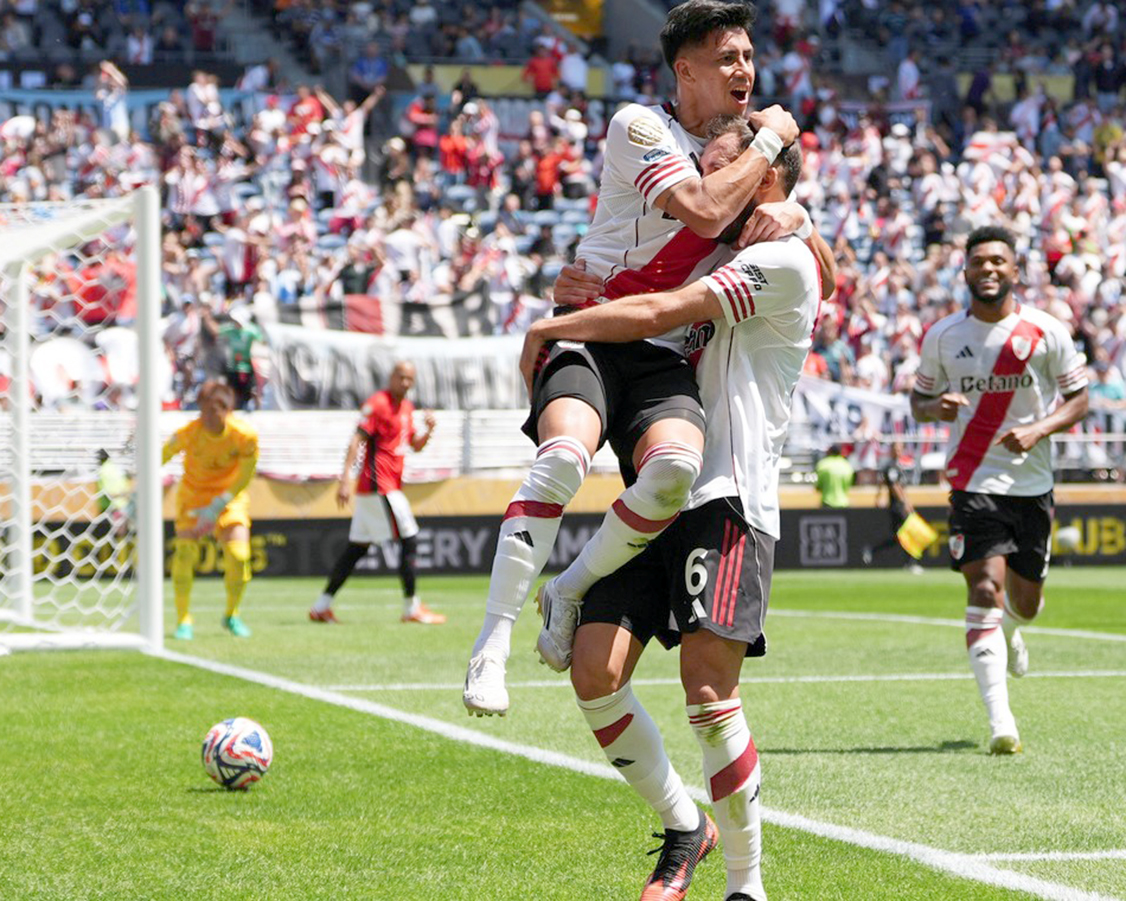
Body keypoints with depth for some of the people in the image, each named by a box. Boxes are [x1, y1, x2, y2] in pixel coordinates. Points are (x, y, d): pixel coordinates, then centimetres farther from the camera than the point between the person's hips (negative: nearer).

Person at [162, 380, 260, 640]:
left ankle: (232, 616, 12)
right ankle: (183, 621, -1)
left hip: (230, 495, 0)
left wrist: (217, 506, -19)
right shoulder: (188, 433, -26)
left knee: (238, 555, -14)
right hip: (193, 494, 0)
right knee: (184, 553, -16)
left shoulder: (245, 435, -25)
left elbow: (245, 477, -14)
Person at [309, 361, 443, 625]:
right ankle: (412, 608, -2)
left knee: (357, 548, 10)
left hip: (390, 485, 9)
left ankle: (322, 606, 12)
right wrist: (345, 479, -27)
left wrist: (428, 431, 2)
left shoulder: (406, 407, 17)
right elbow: (357, 440, -18)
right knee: (409, 540, -8)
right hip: (380, 486, -9)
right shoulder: (377, 403, -11)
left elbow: (415, 445, 24)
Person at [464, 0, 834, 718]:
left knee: (675, 466, -30)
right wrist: (771, 141, -6)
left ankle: (572, 592, -7)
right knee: (565, 454, -35)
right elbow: (706, 210, -20)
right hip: (591, 330, -4)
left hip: (665, 355, 4)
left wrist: (790, 214, -5)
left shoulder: (746, 154, 17)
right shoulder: (639, 127, -4)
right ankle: (492, 648, -31)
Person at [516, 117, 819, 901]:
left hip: (728, 499, -8)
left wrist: (549, 327, 1)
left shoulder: (783, 260, -6)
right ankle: (684, 827, 14)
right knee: (596, 673, -5)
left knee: (708, 693, -15)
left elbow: (654, 315, -12)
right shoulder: (723, 266, 24)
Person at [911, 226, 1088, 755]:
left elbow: (1078, 399, 3)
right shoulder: (942, 336, 1)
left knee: (1026, 602, 11)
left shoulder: (1045, 333, -3)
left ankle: (1009, 629, 53)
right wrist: (934, 407, -12)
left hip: (1031, 482, 1)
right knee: (985, 588, -17)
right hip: (973, 481, -1)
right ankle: (1000, 723, -20)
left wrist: (1038, 430, -15)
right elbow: (919, 398, 12)